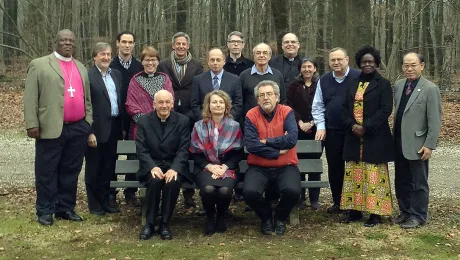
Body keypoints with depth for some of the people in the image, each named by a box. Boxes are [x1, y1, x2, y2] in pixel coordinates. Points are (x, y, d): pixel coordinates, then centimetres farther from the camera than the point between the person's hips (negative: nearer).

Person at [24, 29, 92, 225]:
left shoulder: (81, 68, 17)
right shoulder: (39, 65, 1)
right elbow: (31, 97, -4)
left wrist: (88, 121, 11)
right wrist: (32, 124, -11)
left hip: (78, 129, 5)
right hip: (51, 128, -4)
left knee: (71, 171, 10)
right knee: (47, 172, 2)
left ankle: (66, 208, 20)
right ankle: (45, 211, 12)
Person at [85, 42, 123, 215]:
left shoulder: (116, 74, 11)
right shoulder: (88, 76, -9)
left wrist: (122, 126, 9)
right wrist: (89, 132, -16)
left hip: (113, 128, 6)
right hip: (97, 129, -6)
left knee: (108, 168, 14)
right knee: (94, 168, 7)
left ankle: (105, 201, 25)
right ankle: (94, 204, 18)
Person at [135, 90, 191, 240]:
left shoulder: (183, 121, 2)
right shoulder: (143, 121, 4)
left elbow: (183, 149, -5)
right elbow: (141, 149, -3)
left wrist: (174, 169, -23)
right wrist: (153, 167, -21)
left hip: (174, 166, 0)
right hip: (152, 166, 0)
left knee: (173, 181, -32)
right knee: (155, 180, -32)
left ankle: (165, 224, -16)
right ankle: (149, 223, -15)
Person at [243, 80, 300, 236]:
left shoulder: (287, 112, -2)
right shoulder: (251, 116, -2)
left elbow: (292, 139, -17)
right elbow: (251, 145, -14)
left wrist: (266, 141, -13)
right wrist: (278, 150, -14)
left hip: (285, 167, 0)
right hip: (259, 167, 0)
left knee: (292, 191, -29)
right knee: (249, 192, -27)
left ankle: (280, 217, 8)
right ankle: (266, 217, 9)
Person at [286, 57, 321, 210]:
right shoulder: (294, 85, 7)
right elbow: (289, 106, 1)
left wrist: (312, 123, -10)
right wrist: (300, 122, -11)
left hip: (315, 129, 0)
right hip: (298, 130, 0)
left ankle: (314, 198, 9)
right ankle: (300, 197, 9)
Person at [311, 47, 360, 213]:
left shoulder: (358, 77, -5)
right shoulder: (323, 80, 9)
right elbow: (318, 106, 12)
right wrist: (321, 127, 2)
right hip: (331, 131, 4)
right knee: (334, 167, 10)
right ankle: (337, 202, 22)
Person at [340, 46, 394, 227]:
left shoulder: (383, 84, -2)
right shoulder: (353, 84, 13)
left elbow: (386, 110, -10)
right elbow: (345, 107, 9)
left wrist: (366, 127, -17)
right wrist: (352, 125, -9)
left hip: (374, 137, -5)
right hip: (354, 136, 5)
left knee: (373, 175, -2)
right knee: (354, 174, 7)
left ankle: (376, 213, 4)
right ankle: (355, 210, 16)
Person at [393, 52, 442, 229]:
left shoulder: (430, 89, -10)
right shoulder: (398, 85, 7)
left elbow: (435, 120, -12)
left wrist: (429, 145, -15)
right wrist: (394, 137, 9)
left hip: (417, 145, -6)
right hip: (399, 143, 6)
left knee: (418, 183, 6)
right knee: (401, 181, 14)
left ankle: (418, 216, 17)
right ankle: (405, 211, 28)